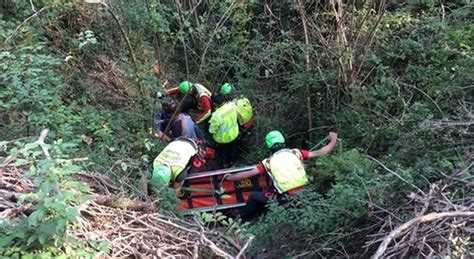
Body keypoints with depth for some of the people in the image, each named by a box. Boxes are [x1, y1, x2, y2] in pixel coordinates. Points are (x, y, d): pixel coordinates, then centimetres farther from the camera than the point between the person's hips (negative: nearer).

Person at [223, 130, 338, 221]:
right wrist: (333, 140, 26)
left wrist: (229, 177, 24)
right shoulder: (296, 152, 7)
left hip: (286, 201, -2)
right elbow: (321, 152, 9)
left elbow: (246, 174, 7)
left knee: (254, 197, 14)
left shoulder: (268, 162, 4)